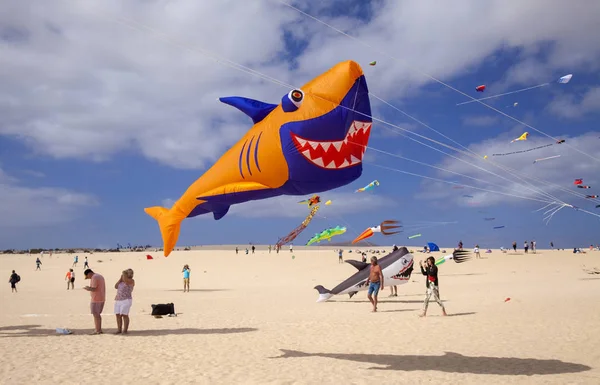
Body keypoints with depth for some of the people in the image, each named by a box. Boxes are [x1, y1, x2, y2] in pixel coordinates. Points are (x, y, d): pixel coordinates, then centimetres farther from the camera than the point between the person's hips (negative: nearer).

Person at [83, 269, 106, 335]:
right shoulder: (100, 276, 16)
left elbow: (94, 289, -21)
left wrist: (87, 288, -3)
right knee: (98, 314, 15)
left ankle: (98, 330, -2)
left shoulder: (94, 278, -14)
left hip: (96, 300, -9)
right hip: (102, 299, 9)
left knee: (95, 314, -4)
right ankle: (99, 329, 16)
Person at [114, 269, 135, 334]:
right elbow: (116, 286, 5)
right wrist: (120, 278, 2)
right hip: (118, 300, 7)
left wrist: (124, 273, -8)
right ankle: (119, 330, 9)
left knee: (124, 315, -8)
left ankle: (125, 330, -1)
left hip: (126, 300, -7)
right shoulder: (121, 281, 17)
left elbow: (125, 279, -25)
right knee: (118, 315, 3)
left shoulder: (131, 281, -6)